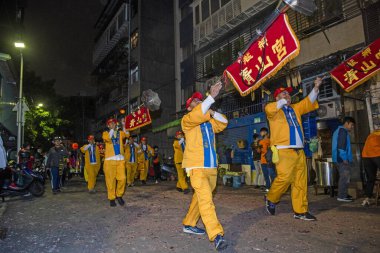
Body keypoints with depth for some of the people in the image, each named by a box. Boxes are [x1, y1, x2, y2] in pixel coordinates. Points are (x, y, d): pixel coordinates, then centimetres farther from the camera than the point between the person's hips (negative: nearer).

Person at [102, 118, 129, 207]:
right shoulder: (106, 133, 7)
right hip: (110, 160, -2)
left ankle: (119, 195, 16)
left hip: (120, 159, 2)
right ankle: (111, 198, 12)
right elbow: (107, 138, -16)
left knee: (122, 178, -5)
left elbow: (127, 135, -7)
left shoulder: (120, 133, 14)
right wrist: (112, 129, -11)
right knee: (111, 180, 0)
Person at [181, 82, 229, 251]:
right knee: (206, 199, -15)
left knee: (200, 198, 14)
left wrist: (211, 112, 2)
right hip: (197, 167, -7)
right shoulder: (187, 120, 0)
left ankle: (188, 224, 29)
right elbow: (196, 116, -20)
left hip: (211, 167, 7)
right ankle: (216, 235, -16)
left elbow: (224, 123, 15)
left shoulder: (209, 121, 20)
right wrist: (212, 96, -24)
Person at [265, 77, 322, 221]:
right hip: (284, 151, -7)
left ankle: (300, 211, 13)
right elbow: (269, 109, -19)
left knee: (301, 182, 6)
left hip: (299, 151, 7)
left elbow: (309, 102, 21)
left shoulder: (295, 108, 23)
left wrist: (316, 88, 9)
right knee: (284, 178, -15)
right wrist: (283, 102, -9)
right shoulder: (275, 110, 3)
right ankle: (271, 199, 10)